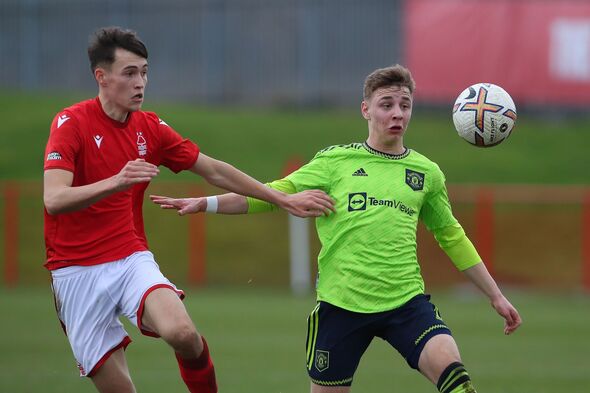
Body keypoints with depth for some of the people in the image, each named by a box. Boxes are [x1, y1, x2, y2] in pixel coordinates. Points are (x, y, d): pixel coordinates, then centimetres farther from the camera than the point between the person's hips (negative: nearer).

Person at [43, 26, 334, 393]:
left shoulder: (150, 128, 6)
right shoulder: (71, 123, -10)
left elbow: (215, 171, 16)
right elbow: (54, 200, -24)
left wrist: (283, 199, 15)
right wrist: (116, 181, -39)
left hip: (132, 259, 3)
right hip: (77, 271, -3)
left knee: (182, 332, -27)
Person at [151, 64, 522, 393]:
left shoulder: (426, 172, 10)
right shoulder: (336, 161, 4)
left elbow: (452, 238, 20)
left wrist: (496, 295, 21)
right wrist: (206, 203, -5)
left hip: (406, 300, 1)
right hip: (341, 301, -1)